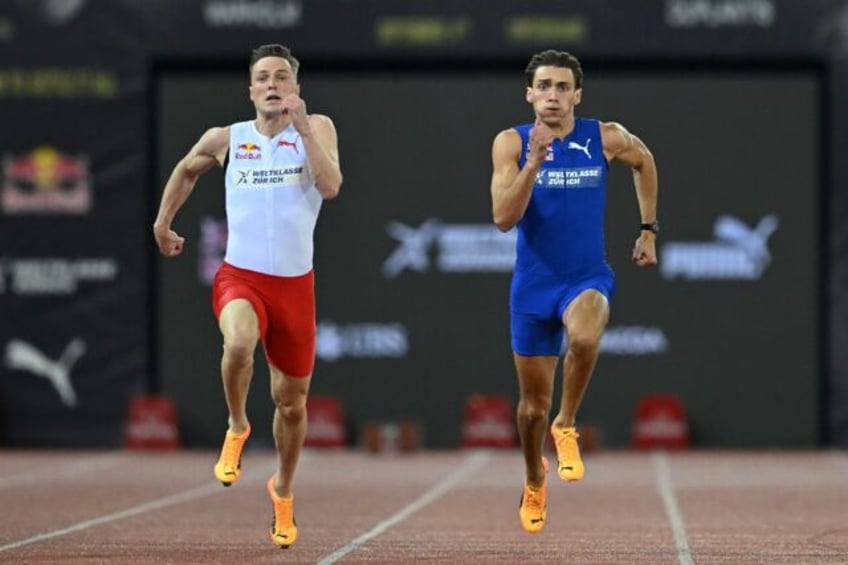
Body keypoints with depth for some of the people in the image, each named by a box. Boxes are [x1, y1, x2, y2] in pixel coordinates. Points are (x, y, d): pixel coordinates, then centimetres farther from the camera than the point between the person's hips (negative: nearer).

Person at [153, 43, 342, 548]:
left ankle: (283, 491, 38)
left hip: (295, 283, 1)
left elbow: (331, 186, -17)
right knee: (239, 343, -36)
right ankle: (237, 428, -7)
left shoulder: (317, 128, -1)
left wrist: (302, 127, -20)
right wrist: (163, 222, 22)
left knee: (292, 403, 12)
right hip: (241, 277, -1)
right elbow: (186, 170, 24)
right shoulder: (225, 139, 3)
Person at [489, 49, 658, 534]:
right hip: (534, 282, 1)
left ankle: (567, 426, -11)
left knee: (584, 337, -37)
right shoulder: (512, 143, -8)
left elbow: (644, 161, 18)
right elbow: (504, 218, -17)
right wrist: (534, 163, -28)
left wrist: (649, 230, 16)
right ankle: (535, 481, 40)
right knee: (534, 403, 10)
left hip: (588, 276, -1)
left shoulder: (605, 138, -5)